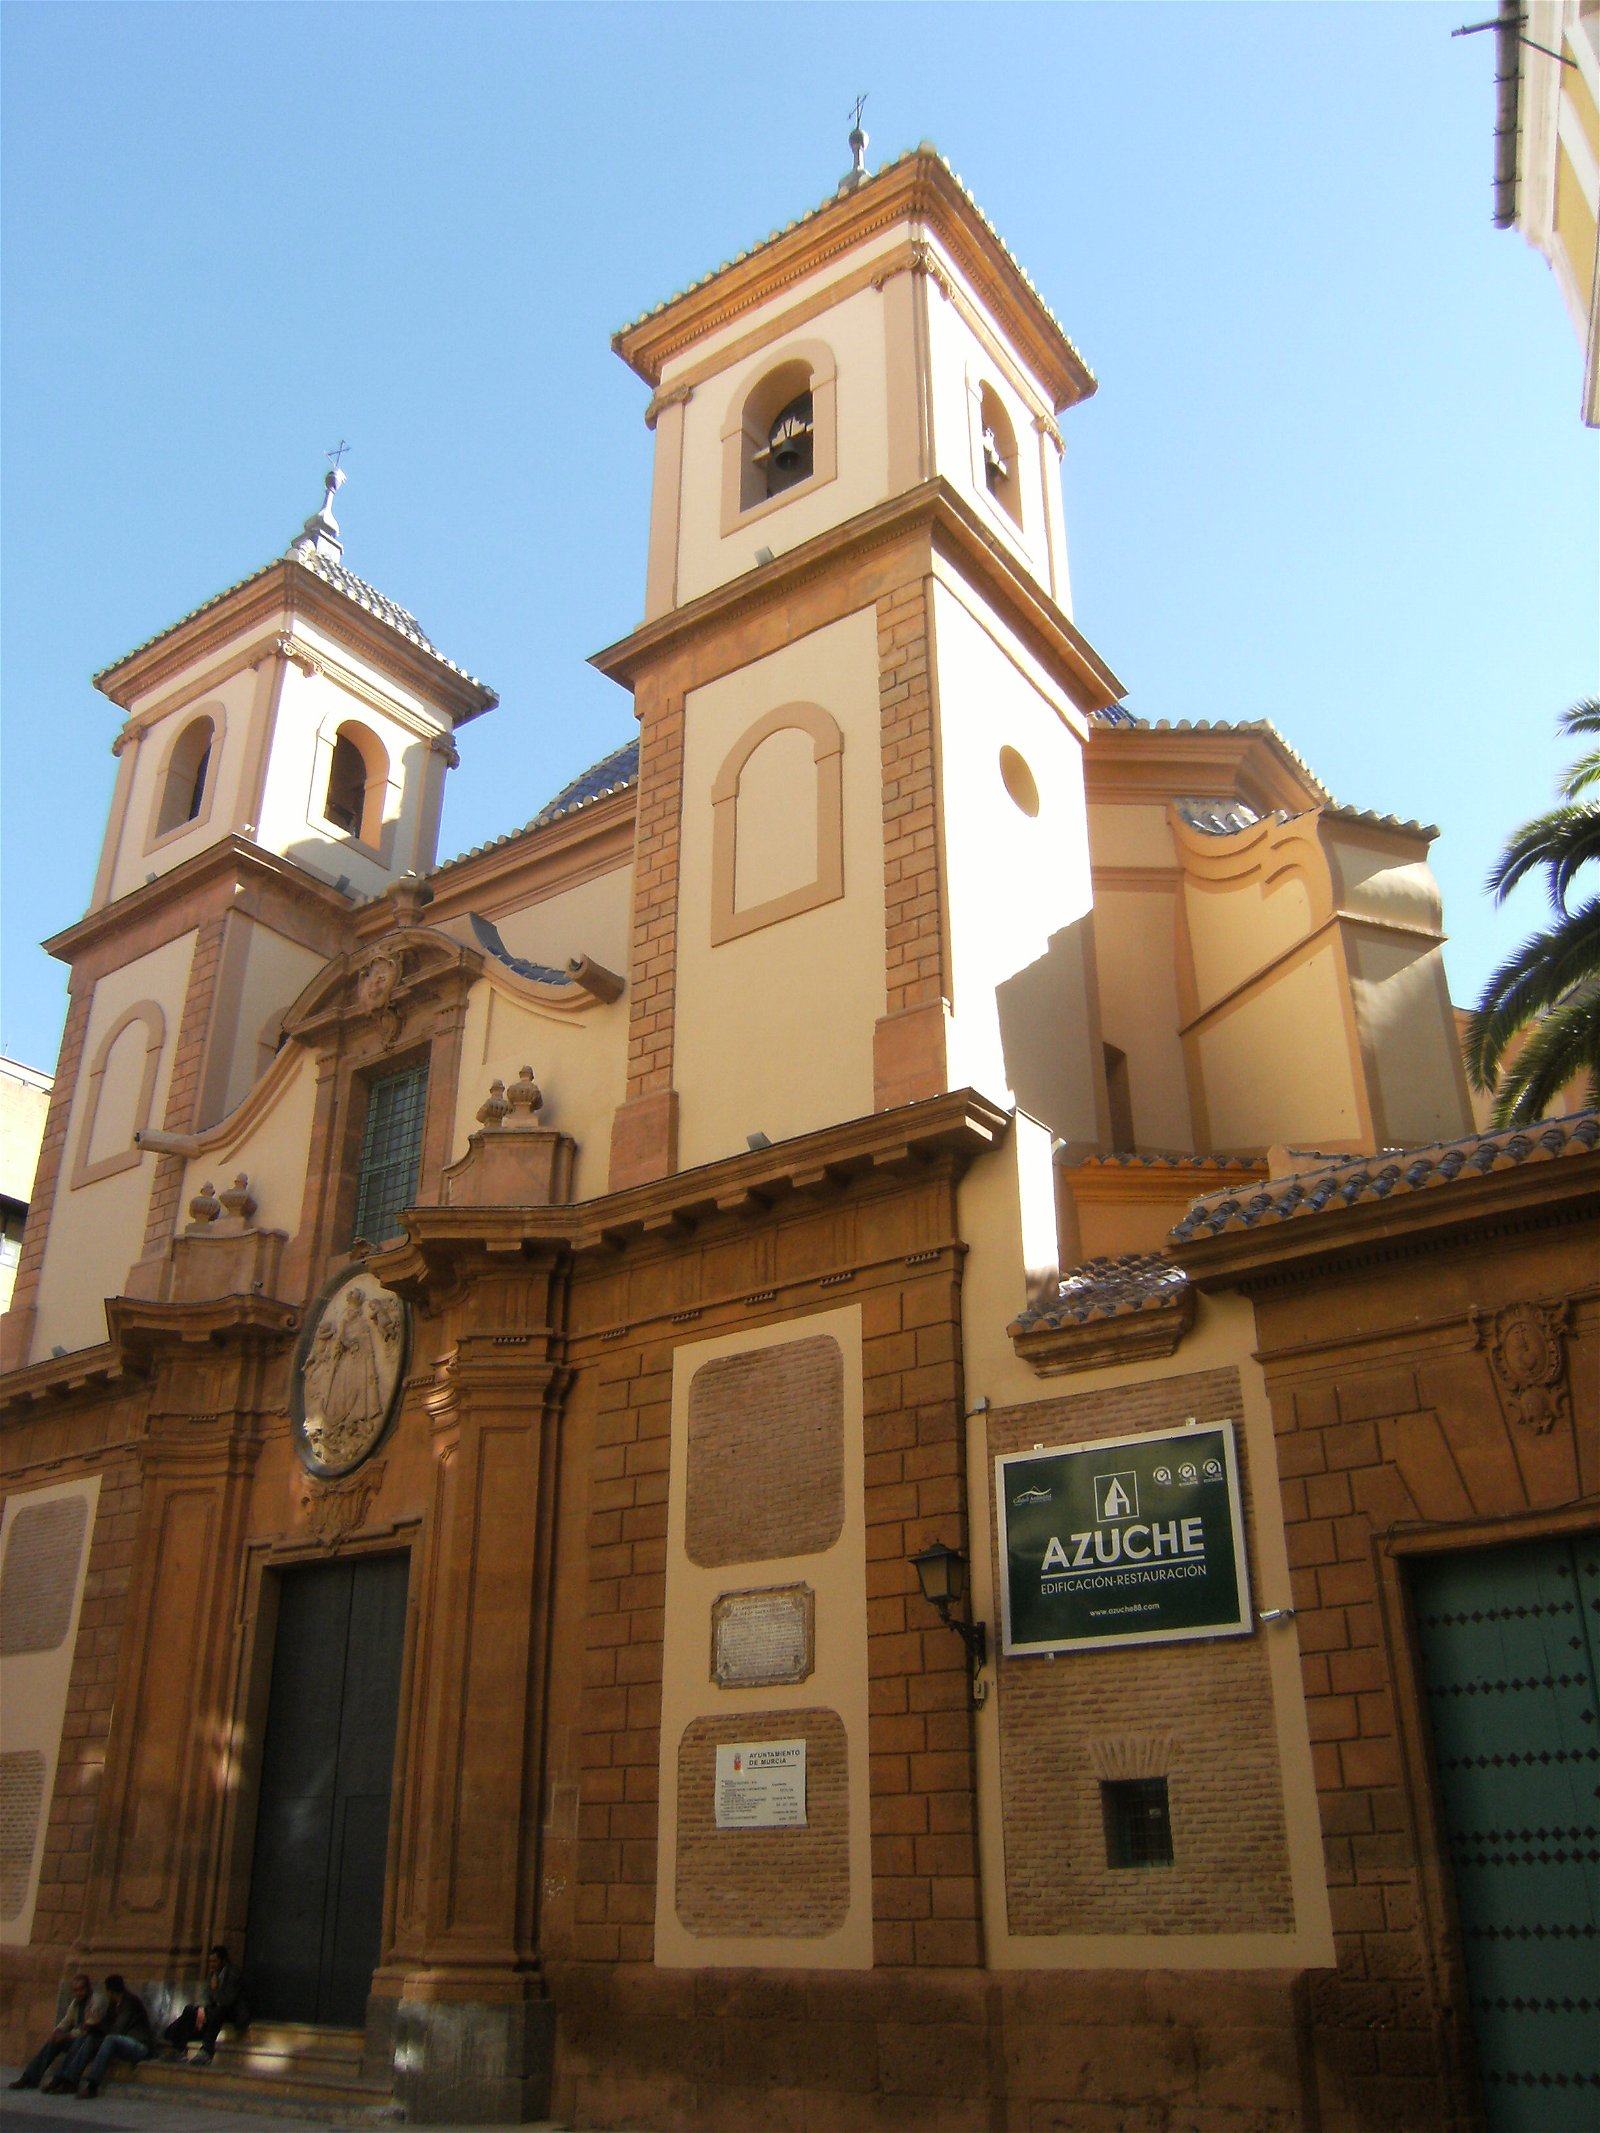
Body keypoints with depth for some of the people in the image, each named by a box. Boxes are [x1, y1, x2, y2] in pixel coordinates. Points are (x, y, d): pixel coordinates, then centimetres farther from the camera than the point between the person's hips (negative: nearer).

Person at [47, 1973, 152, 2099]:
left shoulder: (131, 2001, -12)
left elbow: (117, 2030, -16)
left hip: (140, 2045, -9)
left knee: (111, 2039, -34)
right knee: (91, 2039, -4)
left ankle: (91, 2084, -42)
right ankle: (68, 2081, -14)